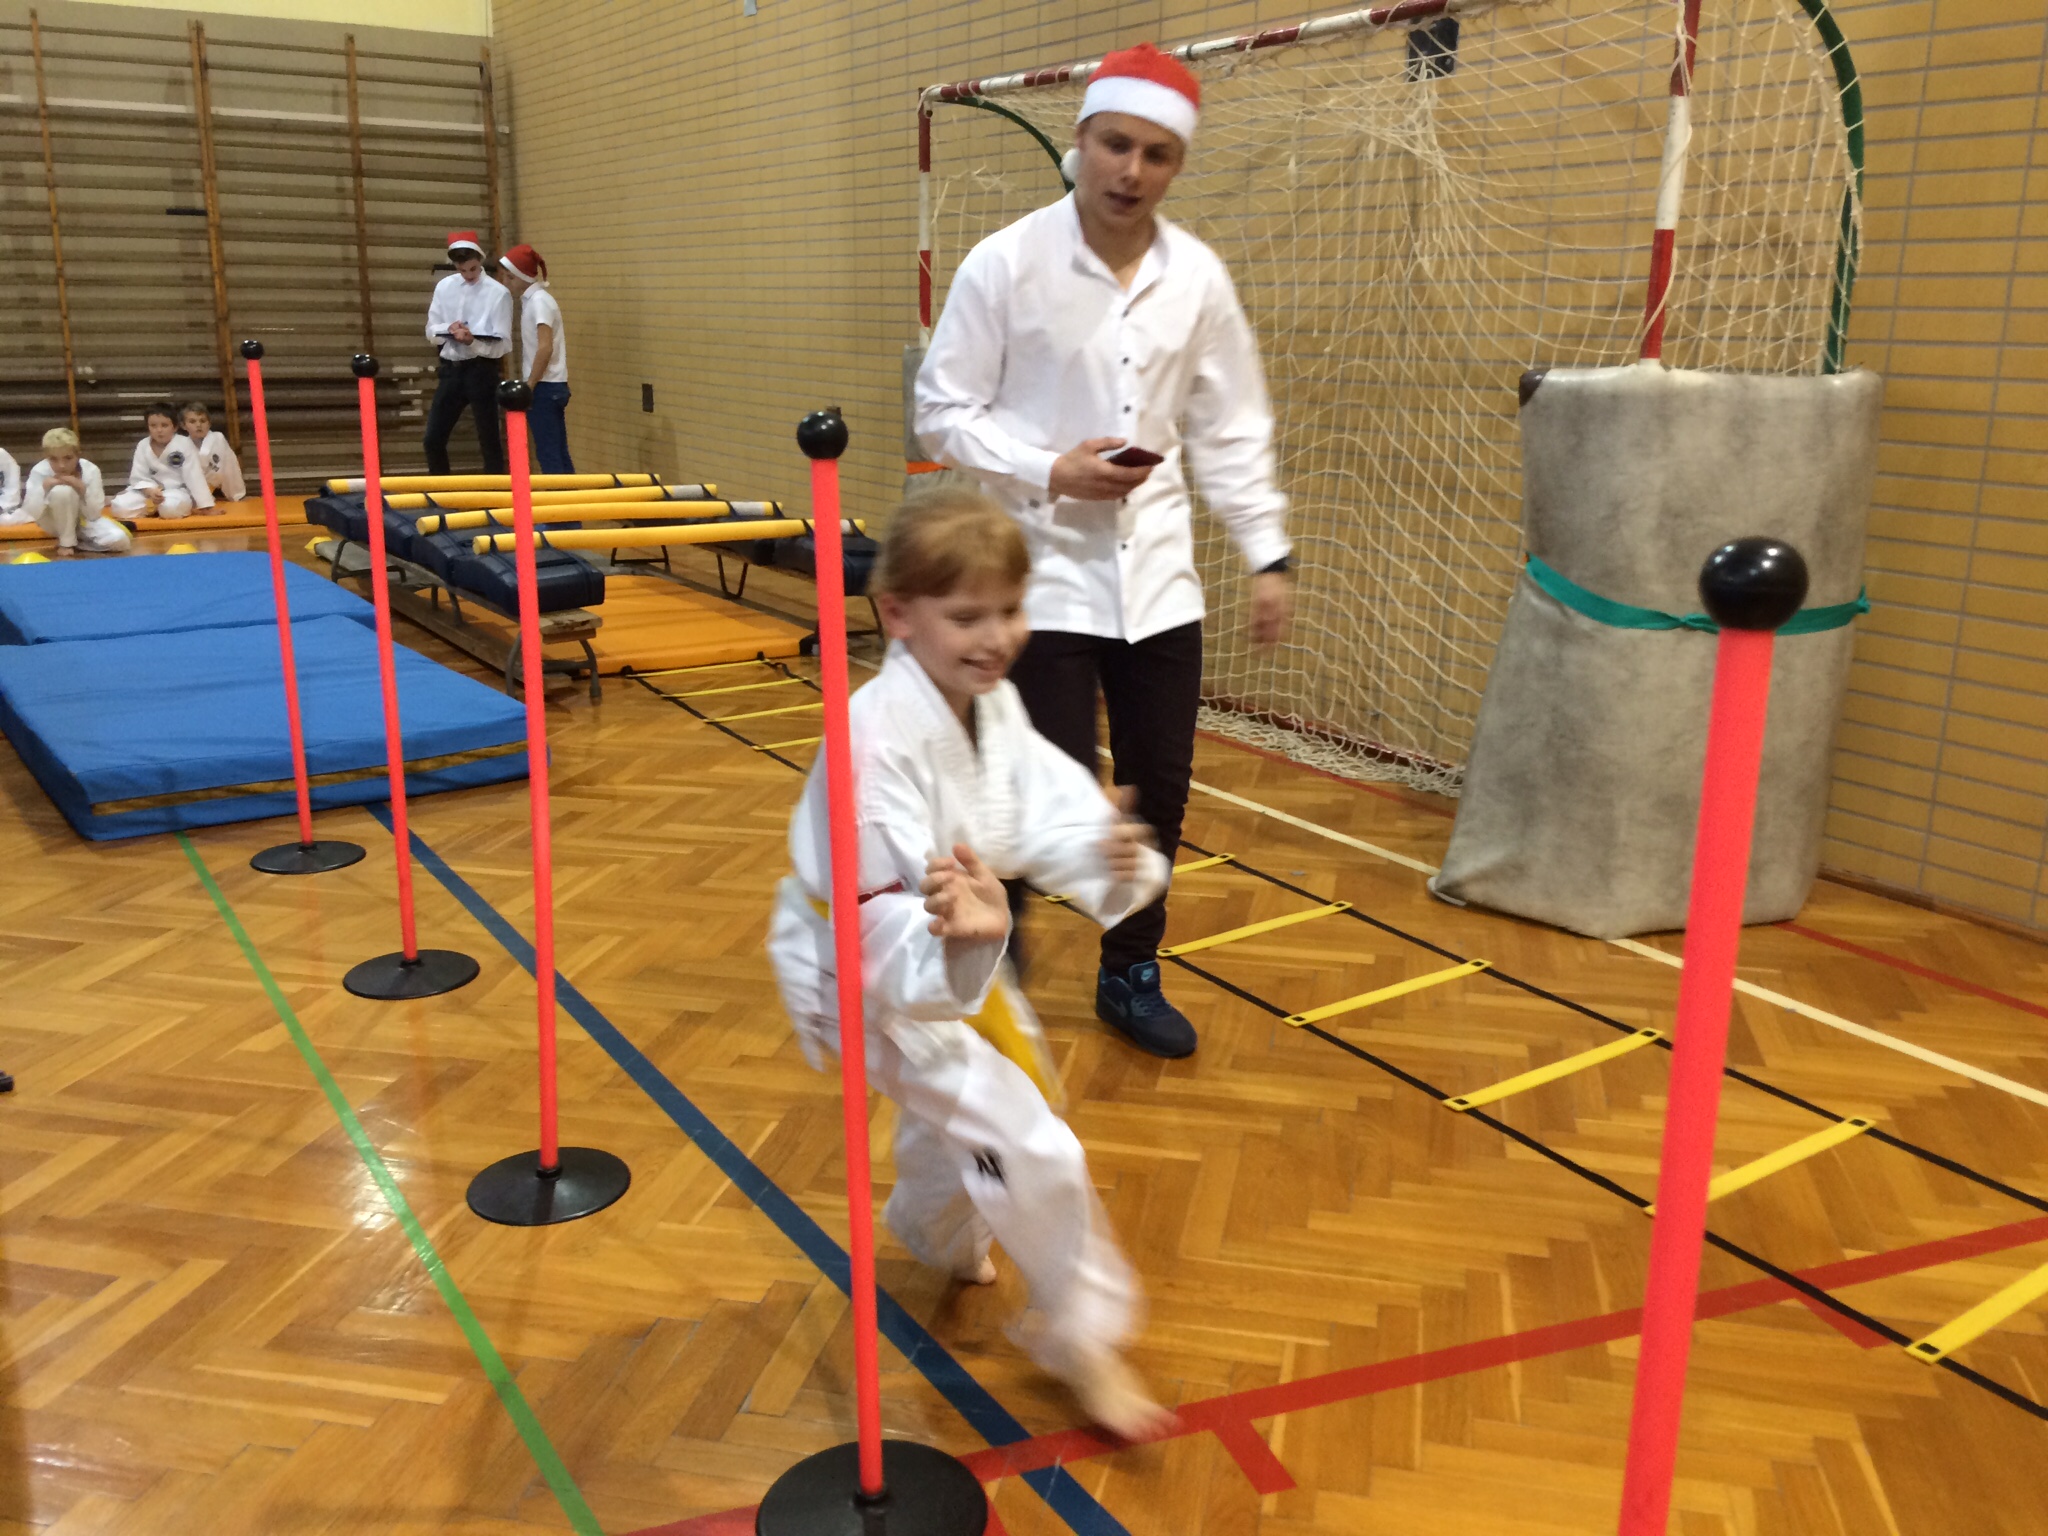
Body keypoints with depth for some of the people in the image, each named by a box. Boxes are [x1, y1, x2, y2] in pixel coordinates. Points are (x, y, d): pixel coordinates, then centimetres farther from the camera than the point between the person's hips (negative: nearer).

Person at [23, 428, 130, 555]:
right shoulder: (39, 471, -23)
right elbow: (31, 513, -24)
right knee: (62, 491, -36)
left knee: (120, 541, -25)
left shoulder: (90, 470, -21)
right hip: (54, 522, -2)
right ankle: (66, 542, -17)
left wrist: (82, 488, -34)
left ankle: (76, 542, -2)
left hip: (83, 520, 2)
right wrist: (44, 487, -38)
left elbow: (94, 514, -18)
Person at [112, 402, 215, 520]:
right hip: (150, 492, 4)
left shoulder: (185, 444, -12)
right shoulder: (142, 446, -1)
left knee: (172, 506, -39)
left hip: (178, 491, -4)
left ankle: (157, 507, -4)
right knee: (119, 506, -19)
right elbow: (138, 477, -1)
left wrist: (206, 506, -19)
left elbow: (194, 475, -15)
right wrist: (150, 491, -24)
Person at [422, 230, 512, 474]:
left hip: (481, 370, -5)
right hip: (451, 369, 5)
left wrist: (472, 341, -27)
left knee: (488, 441, 2)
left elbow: (502, 345, -10)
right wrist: (448, 329, -12)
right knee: (434, 439, 8)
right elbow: (431, 332, 10)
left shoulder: (498, 293, -8)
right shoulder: (444, 287, 8)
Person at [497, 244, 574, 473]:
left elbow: (545, 348, -21)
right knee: (559, 454, 9)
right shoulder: (531, 299, 15)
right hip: (553, 386, 9)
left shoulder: (539, 300, -12)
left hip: (544, 387, -9)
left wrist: (529, 386, -17)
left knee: (548, 455, -7)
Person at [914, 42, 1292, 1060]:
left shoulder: (1198, 279, 3)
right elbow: (942, 412, -5)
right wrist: (1048, 472, -18)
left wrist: (1267, 555, 7)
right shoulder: (1005, 264, -9)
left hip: (1156, 577, 4)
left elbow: (1232, 431, 10)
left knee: (1160, 786, 8)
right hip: (1042, 576, -4)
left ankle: (1130, 975, 29)